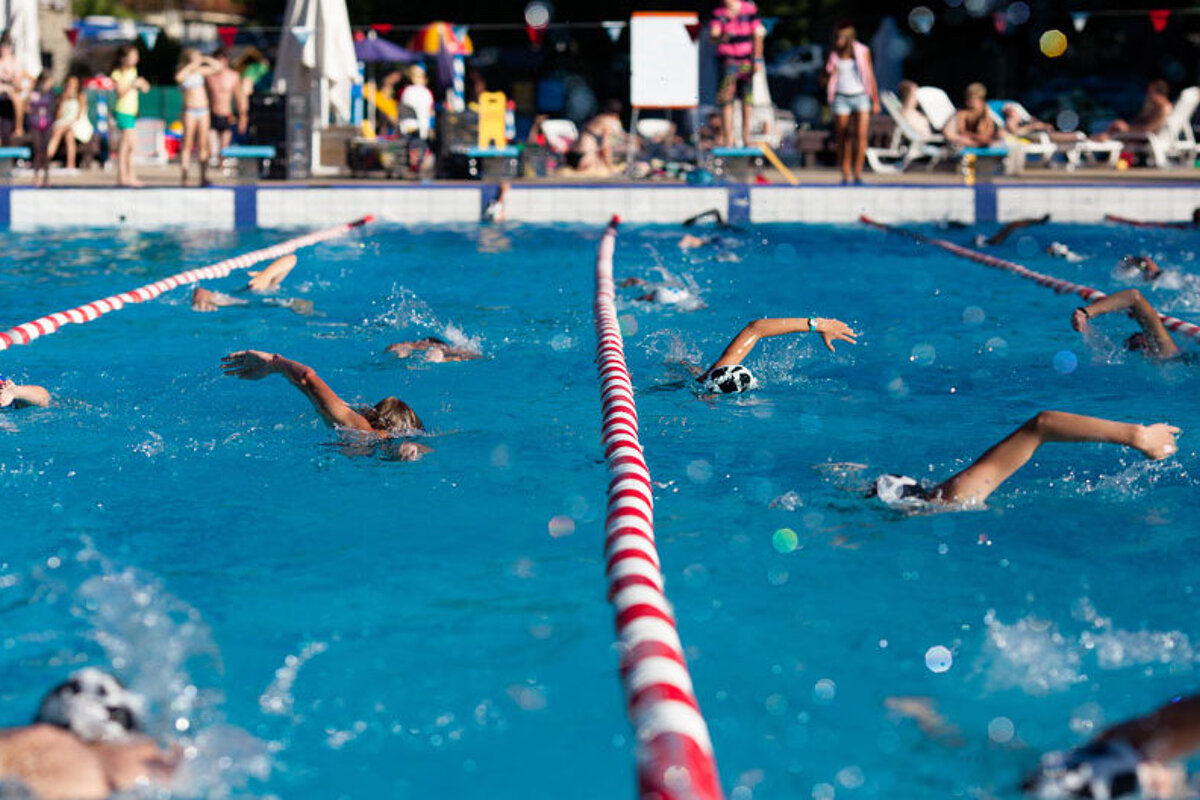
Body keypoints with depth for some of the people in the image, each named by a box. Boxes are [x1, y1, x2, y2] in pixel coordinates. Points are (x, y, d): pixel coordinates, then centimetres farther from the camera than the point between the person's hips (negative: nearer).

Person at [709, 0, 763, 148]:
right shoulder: (719, 13, -1)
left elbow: (757, 35, 2)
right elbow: (712, 35, -11)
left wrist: (757, 59, -3)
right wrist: (722, 37, -35)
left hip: (746, 62, 1)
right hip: (727, 60, -1)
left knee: (747, 102, 5)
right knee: (726, 100, -11)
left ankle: (746, 138, 13)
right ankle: (728, 139, -13)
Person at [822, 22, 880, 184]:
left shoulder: (862, 51, -1)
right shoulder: (833, 53, 1)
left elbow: (870, 76, 6)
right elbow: (823, 78, 7)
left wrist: (875, 101, 7)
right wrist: (830, 74, -17)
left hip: (861, 97, -1)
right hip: (841, 98, 1)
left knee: (861, 136, -15)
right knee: (843, 139, 0)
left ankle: (858, 174, -11)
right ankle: (845, 176, 7)